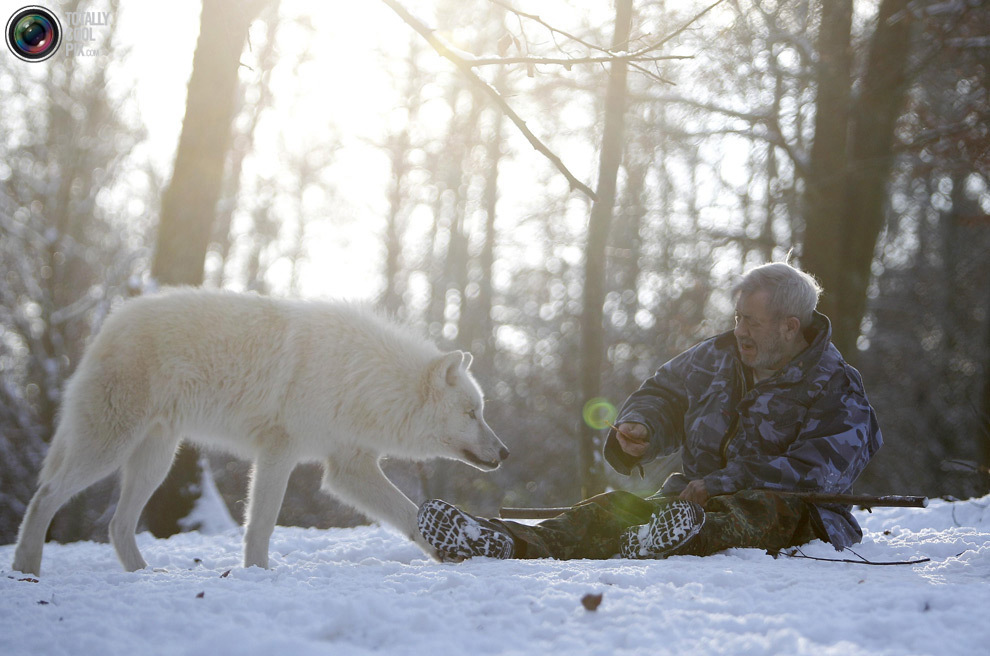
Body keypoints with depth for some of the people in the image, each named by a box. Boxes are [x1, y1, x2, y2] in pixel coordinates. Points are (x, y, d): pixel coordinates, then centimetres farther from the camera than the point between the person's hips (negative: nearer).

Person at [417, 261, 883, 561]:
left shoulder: (836, 390, -4)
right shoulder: (718, 357, 15)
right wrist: (640, 427, 2)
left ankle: (683, 542, -72)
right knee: (613, 508, -22)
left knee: (771, 509, -41)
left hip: (792, 516, -4)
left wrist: (719, 485, -23)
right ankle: (518, 544, -50)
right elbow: (664, 393, 28)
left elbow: (822, 469, -18)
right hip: (691, 499, 5)